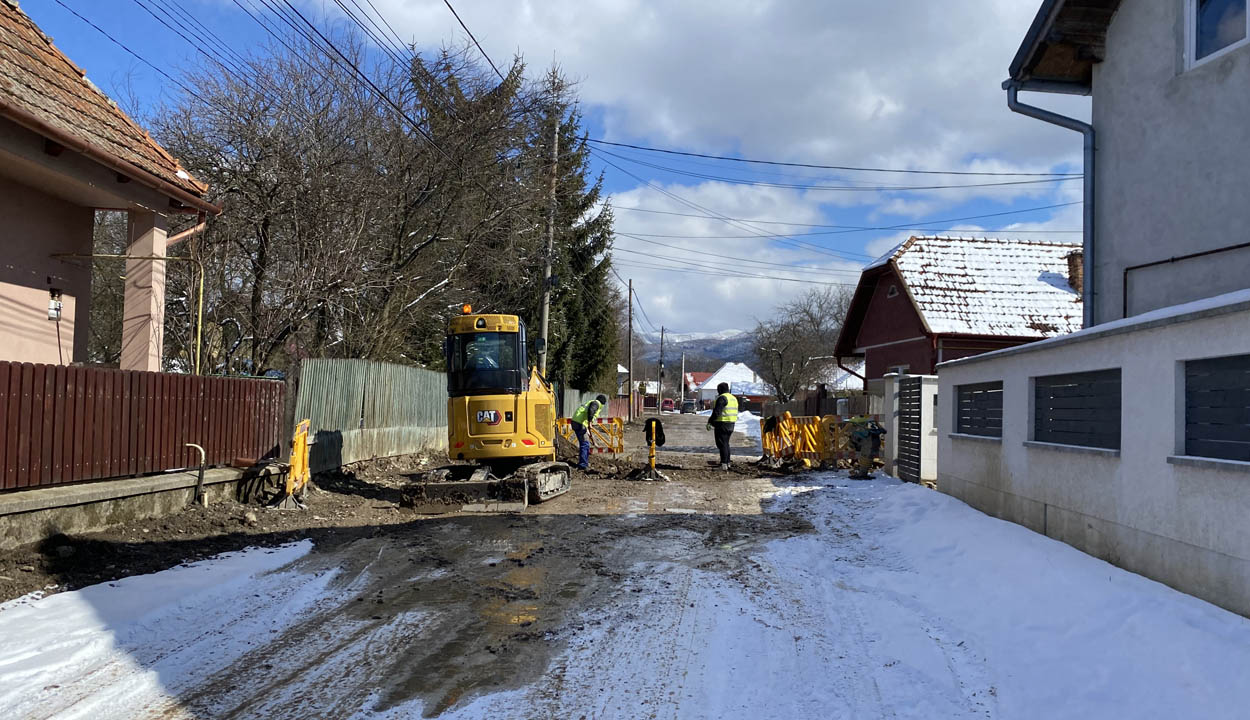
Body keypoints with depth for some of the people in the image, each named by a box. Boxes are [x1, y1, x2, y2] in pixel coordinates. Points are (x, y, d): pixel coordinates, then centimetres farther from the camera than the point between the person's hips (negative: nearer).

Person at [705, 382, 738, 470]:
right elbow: (735, 413, 20)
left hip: (722, 424, -9)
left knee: (722, 444, -6)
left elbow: (717, 412, -21)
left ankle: (724, 464, -9)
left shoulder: (722, 398, -13)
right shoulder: (734, 398, 16)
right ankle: (727, 463, 20)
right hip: (731, 424, 9)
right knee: (726, 443, 17)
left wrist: (710, 422, -16)